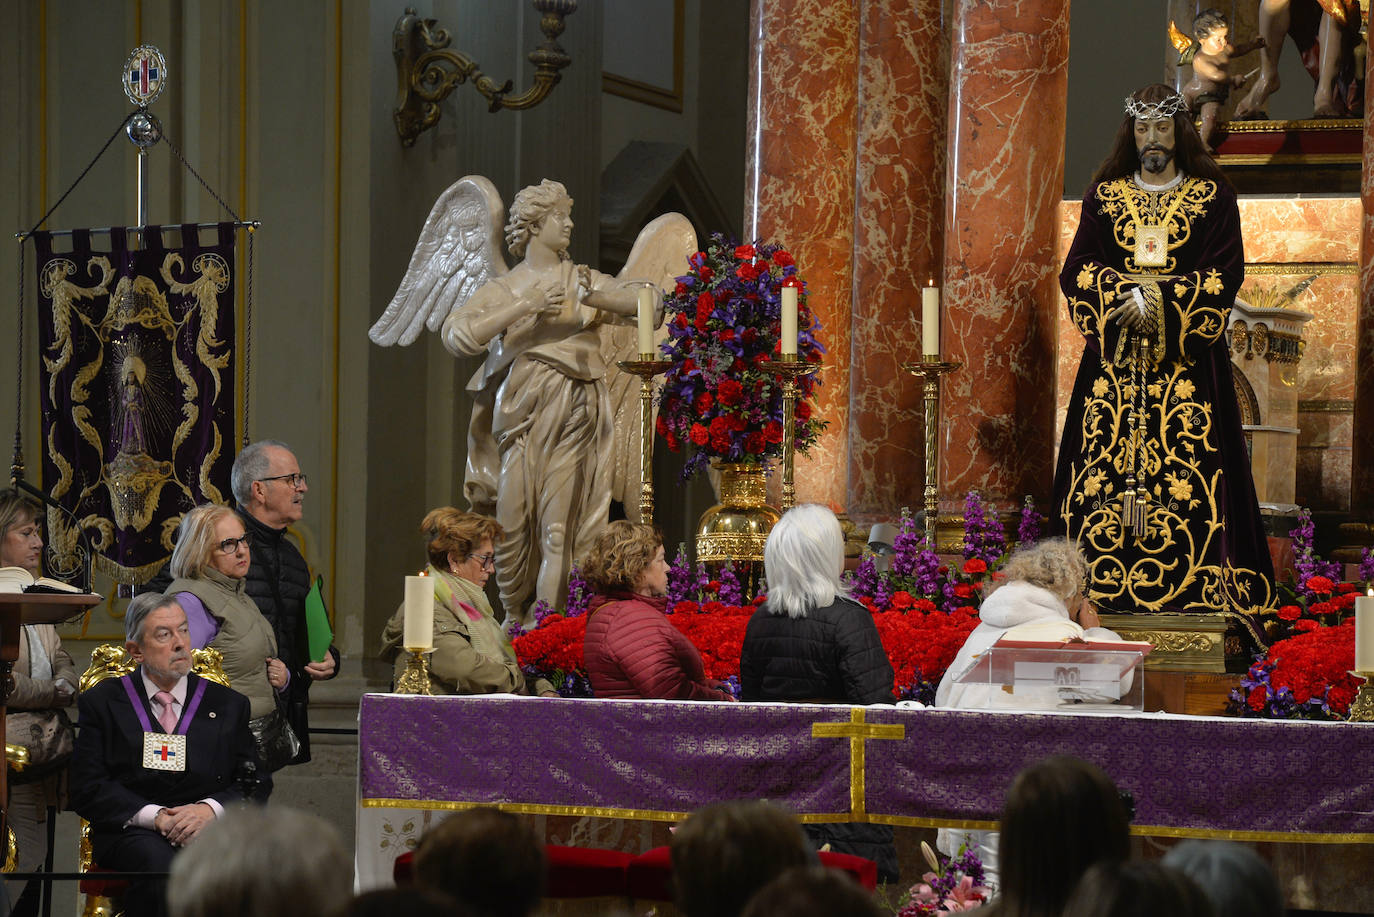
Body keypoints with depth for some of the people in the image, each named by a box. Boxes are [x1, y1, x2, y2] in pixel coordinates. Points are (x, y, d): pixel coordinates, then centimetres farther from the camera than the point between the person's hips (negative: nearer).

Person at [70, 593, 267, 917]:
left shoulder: (228, 705, 19)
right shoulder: (103, 702, 13)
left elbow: (257, 782, 11)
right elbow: (88, 789, 3)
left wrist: (210, 809, -10)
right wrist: (155, 816, -12)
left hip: (208, 827, 2)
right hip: (133, 832, -1)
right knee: (165, 868, -37)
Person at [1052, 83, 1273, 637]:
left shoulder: (1212, 196, 6)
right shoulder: (1104, 196, 12)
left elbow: (1226, 273, -2)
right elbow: (1077, 268, 4)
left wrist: (1162, 299, -14)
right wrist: (1128, 296, -14)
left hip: (1187, 360, -2)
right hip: (1114, 359, 2)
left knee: (1190, 463, -8)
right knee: (1104, 464, -5)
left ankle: (1197, 589, -8)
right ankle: (1098, 587, -4)